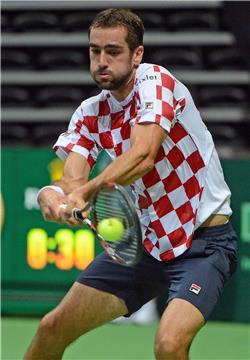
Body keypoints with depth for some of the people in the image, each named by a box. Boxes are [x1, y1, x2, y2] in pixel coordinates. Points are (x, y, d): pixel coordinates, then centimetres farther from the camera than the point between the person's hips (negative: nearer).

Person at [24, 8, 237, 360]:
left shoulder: (155, 81, -17)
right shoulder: (90, 114, 2)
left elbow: (143, 156, -32)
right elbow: (73, 179, -11)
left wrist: (84, 192, -43)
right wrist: (53, 195, -35)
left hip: (205, 241, -7)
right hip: (145, 240, 7)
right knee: (53, 328, 6)